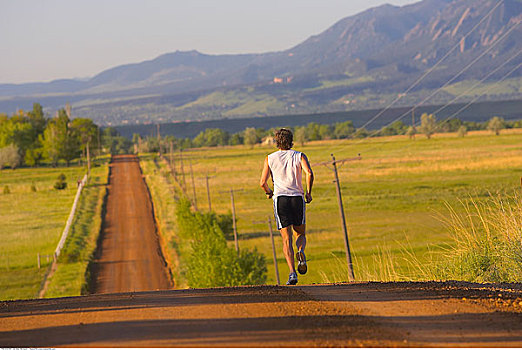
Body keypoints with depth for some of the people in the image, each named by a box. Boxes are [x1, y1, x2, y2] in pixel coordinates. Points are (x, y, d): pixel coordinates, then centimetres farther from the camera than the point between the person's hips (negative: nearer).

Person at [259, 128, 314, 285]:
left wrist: (269, 192, 22)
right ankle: (301, 252, -16)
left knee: (287, 239, -1)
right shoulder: (299, 156, 6)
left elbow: (263, 182, 2)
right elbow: (309, 173, -12)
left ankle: (292, 273, -16)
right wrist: (308, 192, 1)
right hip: (298, 198, 0)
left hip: (280, 198, 0)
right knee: (300, 234, 18)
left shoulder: (270, 158, 8)